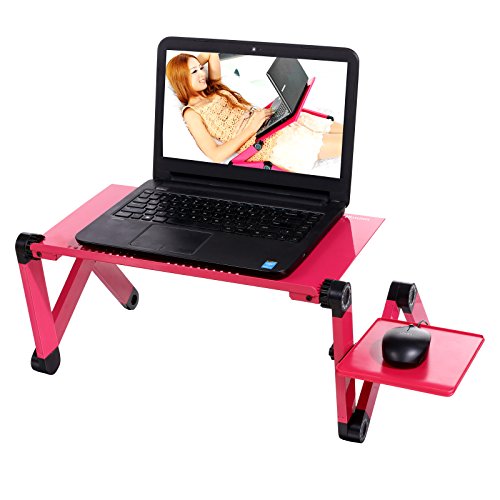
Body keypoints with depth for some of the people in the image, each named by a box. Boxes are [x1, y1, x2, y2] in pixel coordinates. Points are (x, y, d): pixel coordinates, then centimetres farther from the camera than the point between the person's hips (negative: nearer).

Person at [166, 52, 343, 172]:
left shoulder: (214, 88, 19)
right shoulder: (192, 114, -3)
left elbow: (212, 53, 30)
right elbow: (216, 155, -14)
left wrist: (192, 65, 16)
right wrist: (250, 129, -15)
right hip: (267, 143, -8)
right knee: (341, 142, -18)